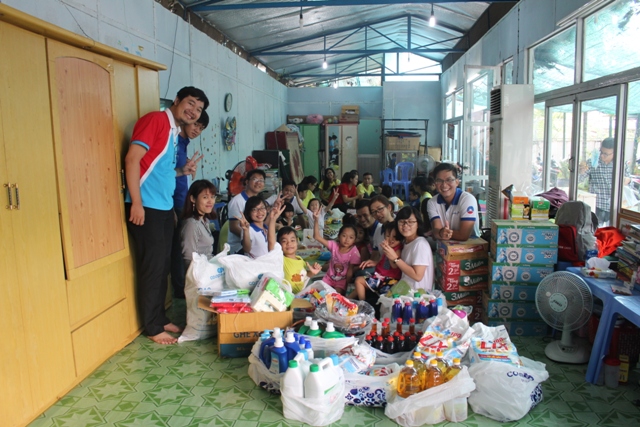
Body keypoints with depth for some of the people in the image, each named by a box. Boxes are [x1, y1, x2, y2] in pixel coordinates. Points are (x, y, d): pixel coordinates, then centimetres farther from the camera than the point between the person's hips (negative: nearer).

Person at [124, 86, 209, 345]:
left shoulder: (174, 132, 17)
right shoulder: (155, 120, -9)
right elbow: (132, 159, -18)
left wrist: (182, 171, 10)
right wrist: (136, 203, -22)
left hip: (164, 208, 9)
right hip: (146, 207, -9)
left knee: (163, 266, 14)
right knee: (152, 267, -1)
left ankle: (160, 319, 27)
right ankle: (153, 328, 12)